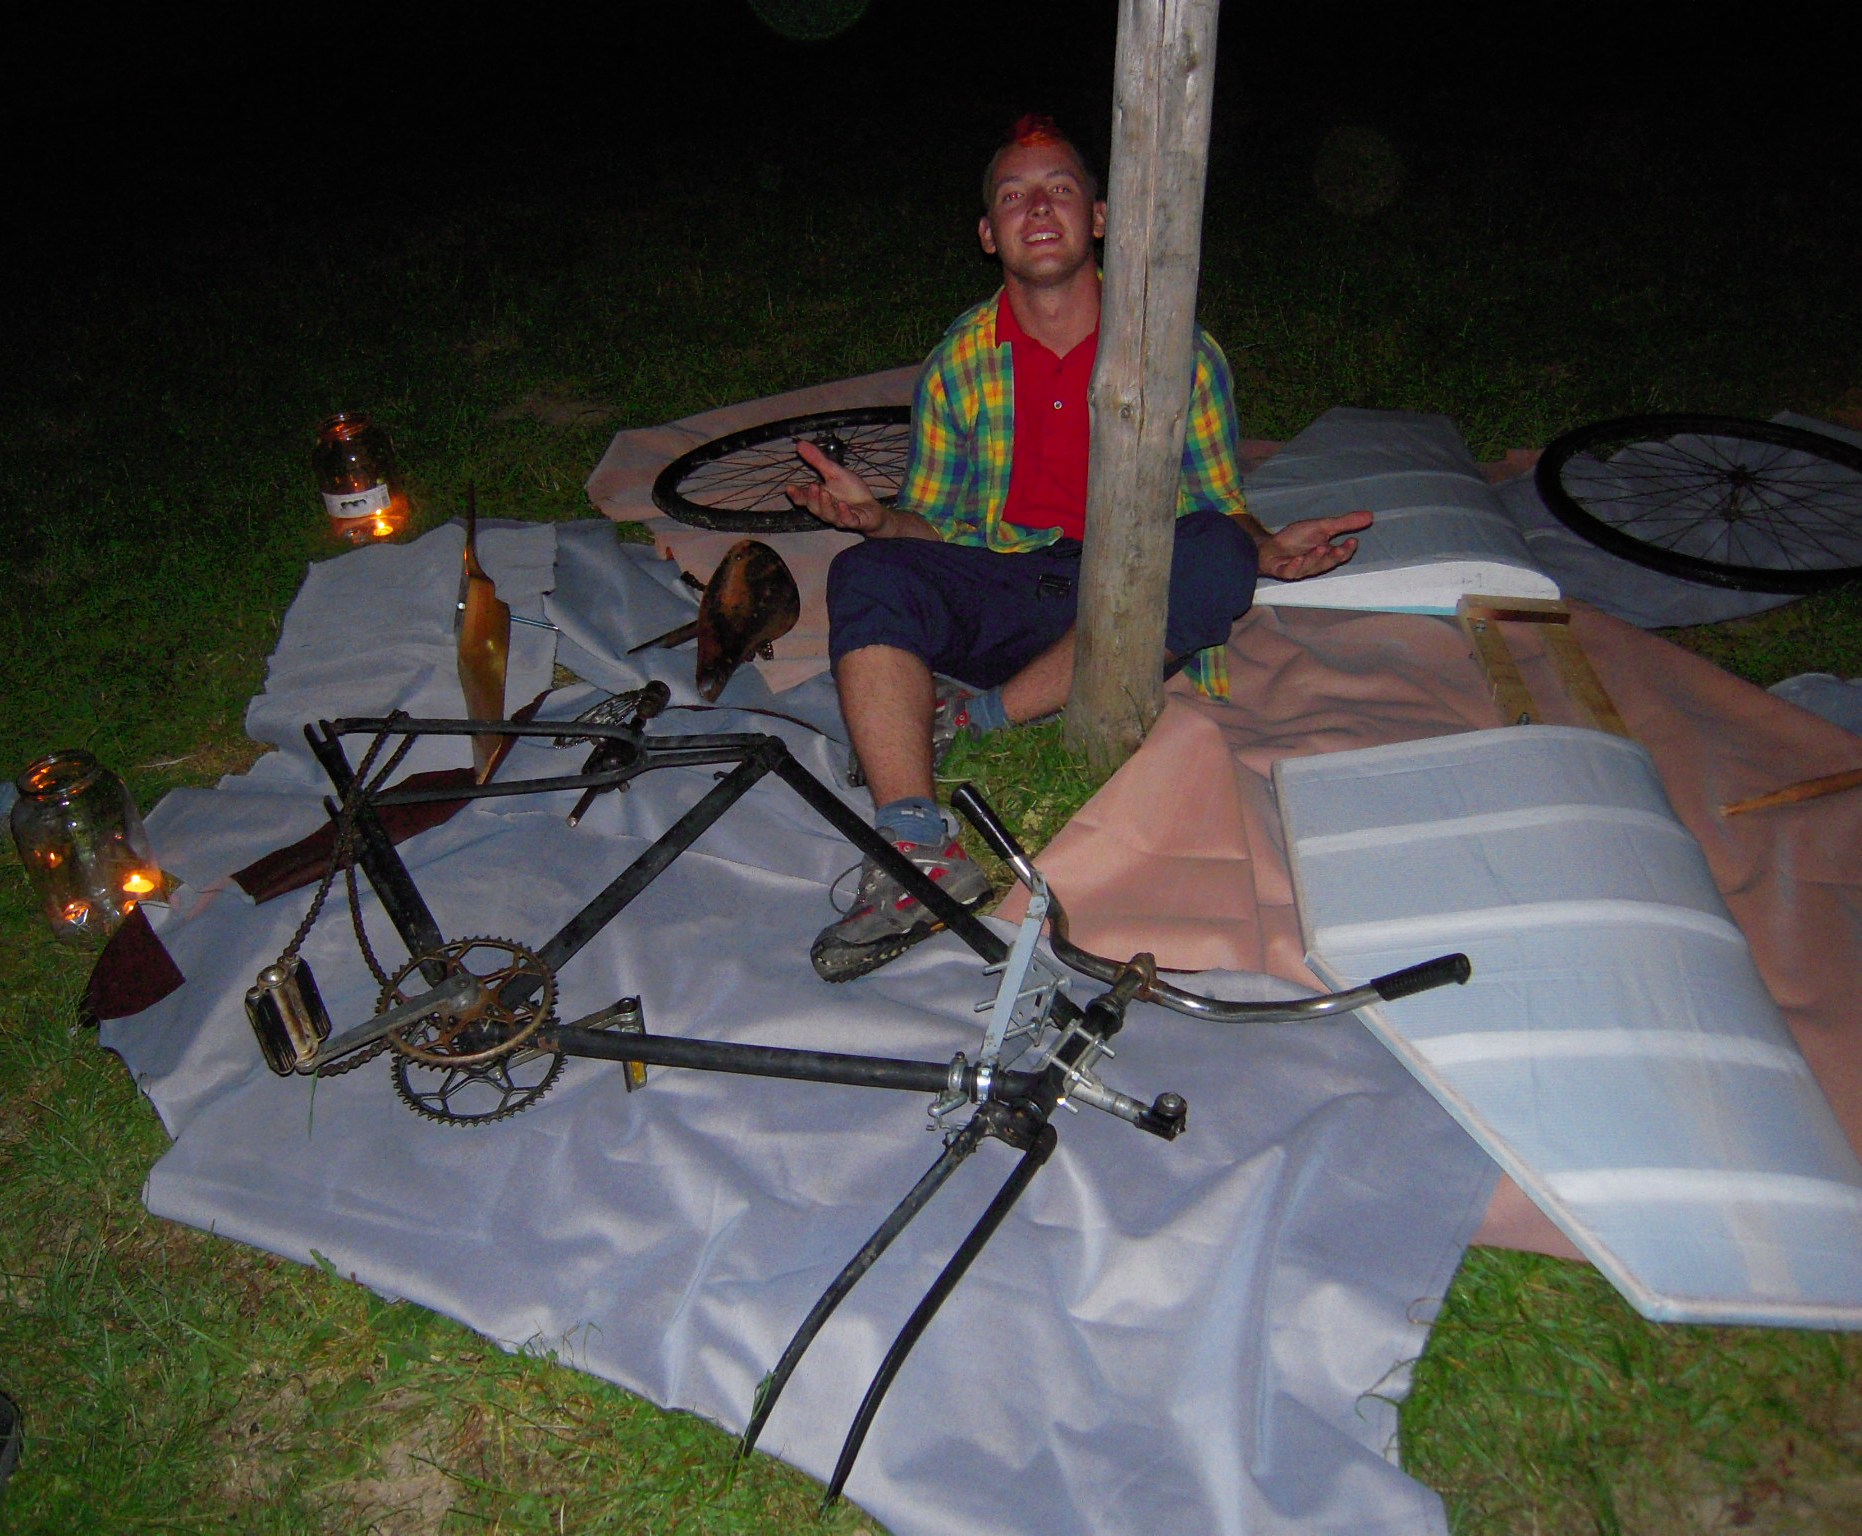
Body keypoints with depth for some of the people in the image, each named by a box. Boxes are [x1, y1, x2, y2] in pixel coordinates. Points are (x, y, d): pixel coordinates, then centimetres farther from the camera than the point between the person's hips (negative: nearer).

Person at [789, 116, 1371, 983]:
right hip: (995, 596, 1)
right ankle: (920, 853, -39)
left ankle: (975, 713, -25)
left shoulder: (1180, 352, 7)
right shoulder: (958, 363, 11)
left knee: (1216, 555, -32)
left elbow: (1220, 515, 10)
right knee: (866, 577, -27)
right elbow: (932, 528, 12)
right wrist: (876, 517, -11)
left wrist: (1269, 551, -13)